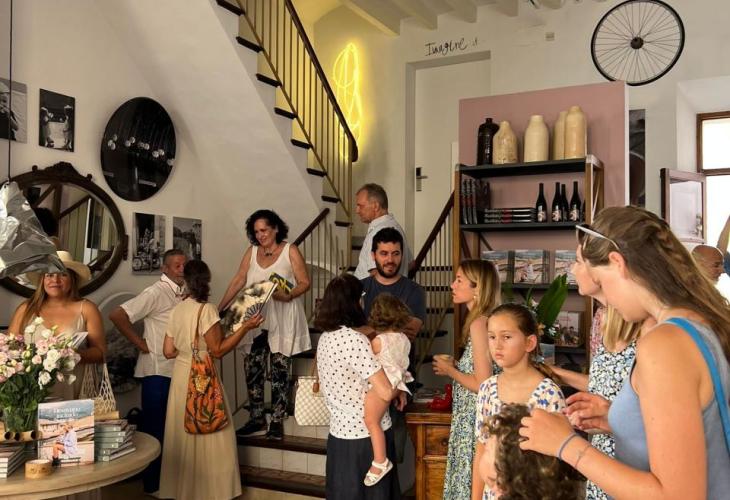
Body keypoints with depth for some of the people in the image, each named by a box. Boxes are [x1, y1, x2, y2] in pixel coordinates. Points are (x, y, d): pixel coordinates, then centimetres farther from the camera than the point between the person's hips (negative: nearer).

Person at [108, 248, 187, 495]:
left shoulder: (183, 292, 8)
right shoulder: (156, 292, -15)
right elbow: (117, 315, -21)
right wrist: (139, 343, -15)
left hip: (178, 369, 8)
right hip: (158, 370, -7)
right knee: (154, 427, 4)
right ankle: (151, 482, 16)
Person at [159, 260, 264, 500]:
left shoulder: (177, 310, 5)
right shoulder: (206, 309, -14)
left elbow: (169, 351, 7)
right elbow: (217, 350, -16)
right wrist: (245, 327, -13)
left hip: (180, 377, 7)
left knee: (184, 437, 15)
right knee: (208, 440, 4)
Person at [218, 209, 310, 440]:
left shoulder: (290, 251, -3)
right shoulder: (252, 252, 8)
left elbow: (305, 282, -6)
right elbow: (238, 281, 5)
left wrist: (289, 295, -25)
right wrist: (219, 308, -1)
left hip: (282, 320, -4)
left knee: (280, 369, 0)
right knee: (252, 368, 5)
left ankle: (277, 420, 9)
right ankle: (256, 418, 18)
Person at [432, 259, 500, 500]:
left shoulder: (478, 323, -19)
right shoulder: (483, 320, 9)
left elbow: (483, 384, -22)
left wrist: (450, 370, -9)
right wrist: (456, 365, 11)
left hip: (474, 418, -9)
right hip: (472, 416, 9)